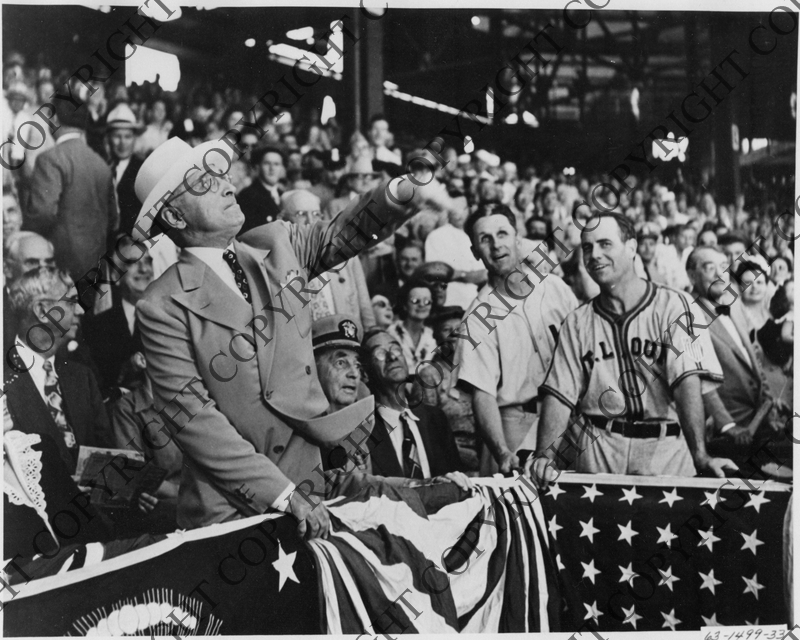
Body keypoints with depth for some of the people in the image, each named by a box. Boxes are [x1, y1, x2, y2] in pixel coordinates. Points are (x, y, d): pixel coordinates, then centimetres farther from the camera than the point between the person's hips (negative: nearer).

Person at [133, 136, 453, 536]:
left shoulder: (276, 244, 5)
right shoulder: (162, 308, -11)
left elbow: (339, 235, 15)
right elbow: (192, 417, -14)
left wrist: (402, 193, -6)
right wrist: (283, 495, -19)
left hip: (308, 484, 4)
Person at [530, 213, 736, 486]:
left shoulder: (673, 306, -3)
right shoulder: (577, 322, 10)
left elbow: (687, 381, -15)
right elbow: (559, 394, 4)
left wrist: (700, 456, -26)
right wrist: (544, 455, -12)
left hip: (665, 449, -2)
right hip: (598, 450, 2)